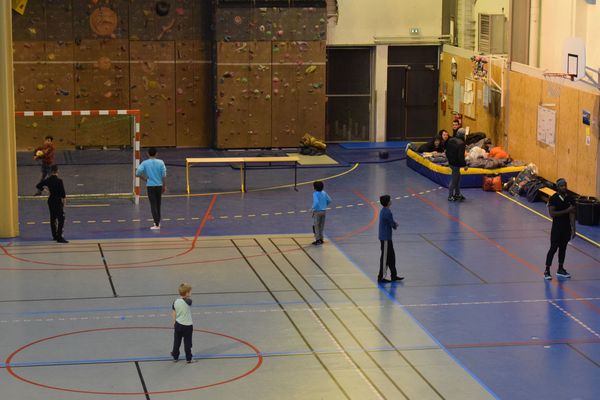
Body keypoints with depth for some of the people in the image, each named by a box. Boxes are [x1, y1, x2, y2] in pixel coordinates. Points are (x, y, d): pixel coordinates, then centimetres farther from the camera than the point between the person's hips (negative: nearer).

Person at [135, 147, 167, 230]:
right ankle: (158, 221, 29)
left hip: (150, 186, -2)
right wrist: (164, 186, 5)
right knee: (158, 205, 18)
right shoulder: (160, 162, -3)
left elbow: (137, 173, -13)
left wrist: (144, 178, 3)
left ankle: (157, 224, -8)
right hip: (159, 185, 2)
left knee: (153, 205, -2)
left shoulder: (145, 163, -5)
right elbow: (164, 175, -4)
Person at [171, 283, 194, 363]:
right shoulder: (188, 302, -22)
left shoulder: (175, 302, -4)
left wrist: (175, 323, 15)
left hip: (178, 324, 5)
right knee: (187, 342, 6)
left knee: (176, 342, 17)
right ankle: (188, 358, 12)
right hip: (187, 325, -5)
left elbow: (174, 314, 5)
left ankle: (175, 356, 27)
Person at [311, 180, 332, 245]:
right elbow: (329, 200, 7)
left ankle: (318, 240, 1)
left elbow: (316, 202, -31)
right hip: (323, 211, 6)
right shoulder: (324, 193, 2)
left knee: (316, 226, 3)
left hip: (317, 211, -6)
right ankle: (321, 239, 23)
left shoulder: (315, 194, -17)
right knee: (321, 226, 17)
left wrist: (313, 208, -16)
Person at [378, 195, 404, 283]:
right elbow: (393, 224, -15)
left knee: (391, 256, 17)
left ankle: (394, 275, 25)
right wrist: (395, 225, 6)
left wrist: (394, 224, -3)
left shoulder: (384, 210, 9)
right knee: (385, 257, -3)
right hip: (385, 238, -10)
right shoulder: (387, 212, -22)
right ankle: (381, 277, 2)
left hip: (387, 237, 10)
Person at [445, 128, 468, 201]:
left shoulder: (450, 140, 4)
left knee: (457, 178, 22)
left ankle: (457, 194, 30)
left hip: (450, 162, 9)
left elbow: (447, 152, 13)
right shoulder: (461, 143, -22)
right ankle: (450, 196, 11)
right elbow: (461, 156, -24)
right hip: (456, 164, -9)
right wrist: (465, 165, -15)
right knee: (454, 180, 2)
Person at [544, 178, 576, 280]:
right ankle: (547, 271, 4)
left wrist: (573, 229, -1)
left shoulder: (570, 198, 2)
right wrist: (566, 211, -24)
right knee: (553, 248, -3)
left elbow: (572, 214, 2)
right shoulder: (553, 198, -11)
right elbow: (552, 213, -19)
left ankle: (560, 269, 24)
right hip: (557, 227, -5)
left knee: (563, 248, 13)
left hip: (567, 228, 5)